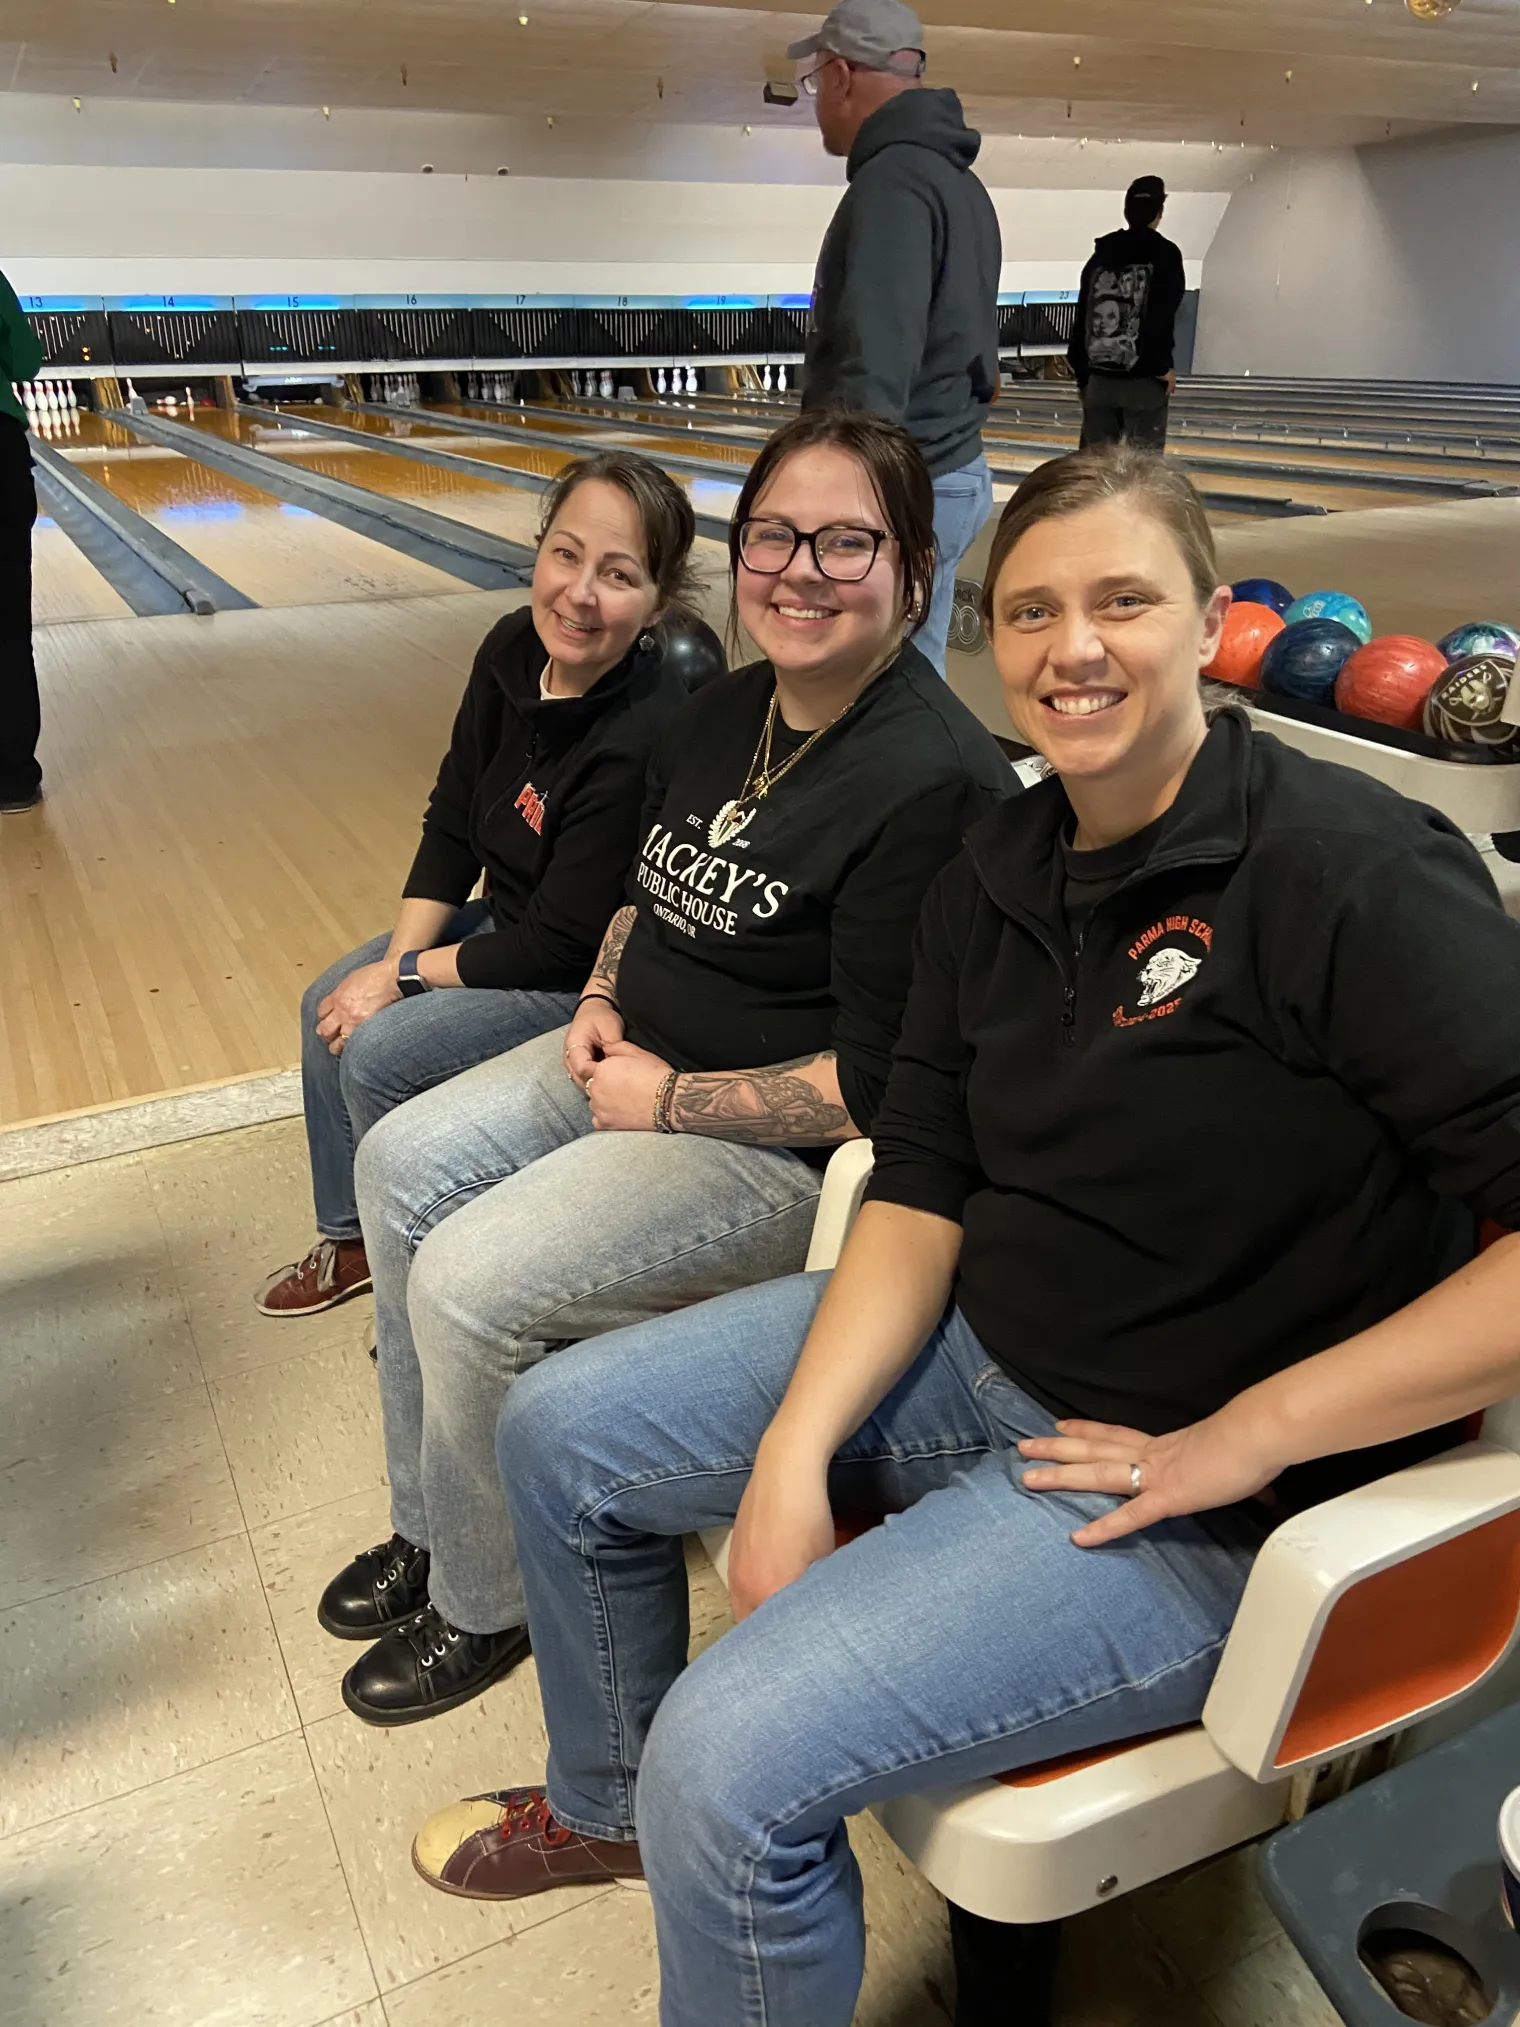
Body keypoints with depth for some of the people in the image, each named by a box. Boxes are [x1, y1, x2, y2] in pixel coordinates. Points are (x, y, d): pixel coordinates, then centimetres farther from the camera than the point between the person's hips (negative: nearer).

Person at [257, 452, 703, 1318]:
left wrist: (404, 979, -16)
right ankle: (352, 1240, 31)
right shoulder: (513, 650, -9)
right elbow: (452, 822, 2)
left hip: (593, 981, -9)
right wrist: (399, 955, -7)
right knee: (327, 1005, 11)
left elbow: (560, 948, -26)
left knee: (376, 1051, -15)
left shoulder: (643, 742, -33)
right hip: (510, 920, 9)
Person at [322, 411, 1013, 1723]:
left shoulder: (934, 783, -25)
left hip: (785, 1155, -9)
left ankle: (482, 1606, 15)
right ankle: (430, 1523, 25)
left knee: (471, 1285, -16)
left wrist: (671, 1102, -18)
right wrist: (602, 1002, 0)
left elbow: (885, 1088, -26)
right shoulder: (727, 712, 3)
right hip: (643, 1060, 10)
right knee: (402, 1164, 6)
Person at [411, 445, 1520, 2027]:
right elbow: (919, 1196, -1)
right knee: (558, 1430, 11)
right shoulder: (995, 877, 1)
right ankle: (608, 1807, 38)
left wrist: (1244, 1435, -22)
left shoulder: (1356, 872, -21)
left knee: (729, 1761, -21)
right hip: (971, 1346, 8)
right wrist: (796, 1448, -12)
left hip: (1204, 1499, -7)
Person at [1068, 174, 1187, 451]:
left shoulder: (1102, 252, 11)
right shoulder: (1165, 254, -3)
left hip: (1099, 375, 5)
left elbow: (1084, 312, 10)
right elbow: (1162, 317, -13)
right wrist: (1163, 366, -8)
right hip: (1142, 377, -5)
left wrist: (1080, 364, 14)